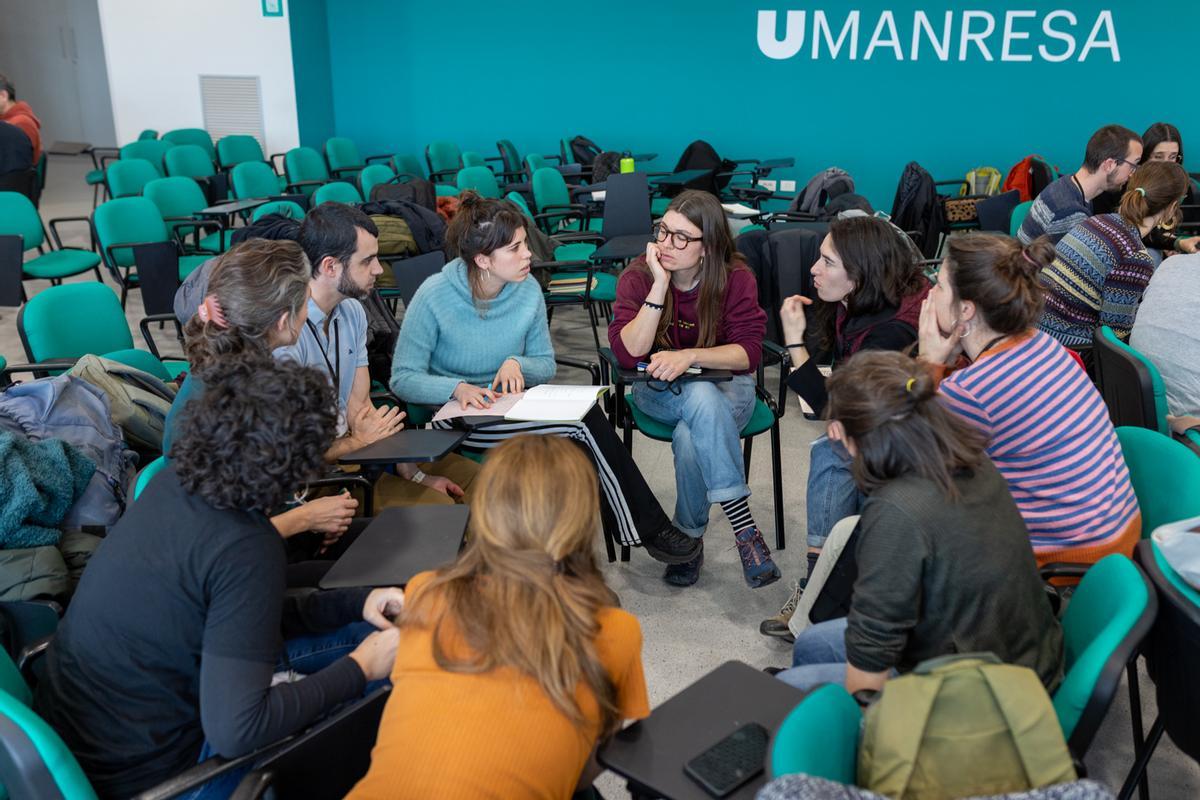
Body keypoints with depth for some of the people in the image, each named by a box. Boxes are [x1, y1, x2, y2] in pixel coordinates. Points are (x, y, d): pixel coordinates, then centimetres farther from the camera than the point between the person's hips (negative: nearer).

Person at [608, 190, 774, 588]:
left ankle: (689, 536, -12)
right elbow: (628, 353, -20)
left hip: (726, 384, 0)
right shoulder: (638, 276, -9)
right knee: (702, 398, -36)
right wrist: (660, 286, -26)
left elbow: (748, 352, -14)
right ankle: (743, 522, -33)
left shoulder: (735, 277, -9)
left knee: (691, 437, -34)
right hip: (659, 389, 0)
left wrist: (689, 355, -29)